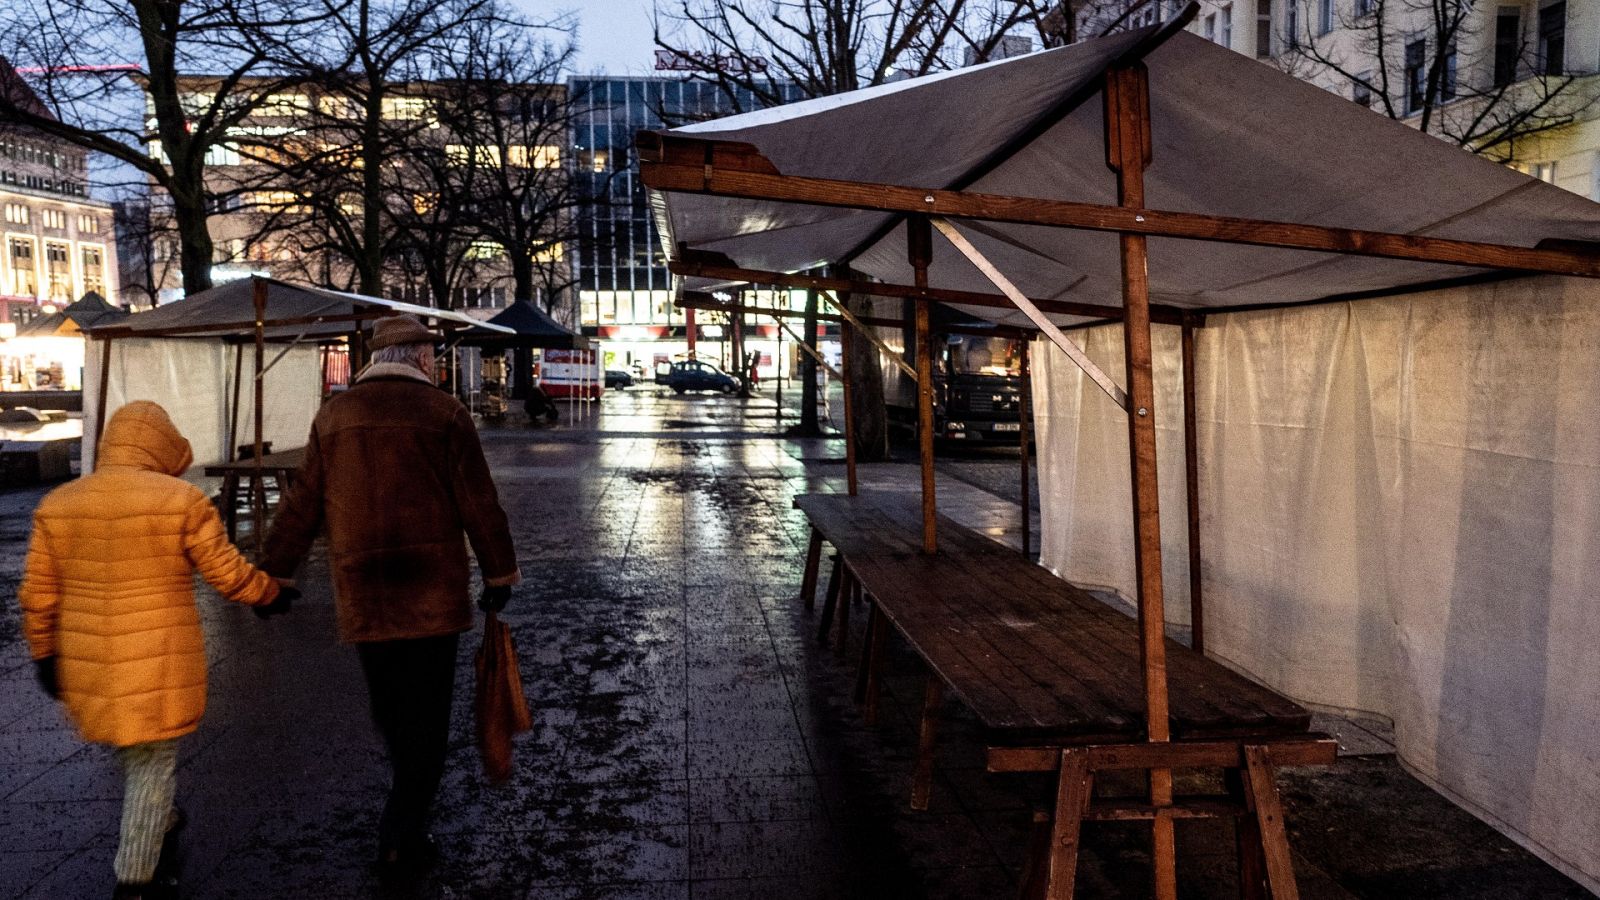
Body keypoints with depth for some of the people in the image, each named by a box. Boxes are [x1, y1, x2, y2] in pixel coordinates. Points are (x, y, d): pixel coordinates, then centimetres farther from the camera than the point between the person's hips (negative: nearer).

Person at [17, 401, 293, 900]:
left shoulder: (58, 504, 0)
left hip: (89, 663, 5)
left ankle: (156, 822, 46)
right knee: (152, 762, 7)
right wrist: (271, 595, 8)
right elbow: (229, 575, -9)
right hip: (158, 663, -5)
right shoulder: (182, 500, -13)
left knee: (129, 745, 26)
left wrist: (45, 654, 14)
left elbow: (38, 593, 3)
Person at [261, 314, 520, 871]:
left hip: (360, 596, 4)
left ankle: (410, 801, 34)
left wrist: (274, 573, 17)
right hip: (431, 594, -4)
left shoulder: (334, 416, 6)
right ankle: (402, 837, 6)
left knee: (388, 707, 19)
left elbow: (301, 507, 8)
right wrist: (499, 573, 6)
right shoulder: (443, 412, -5)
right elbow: (479, 505, -5)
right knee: (426, 715, 5)